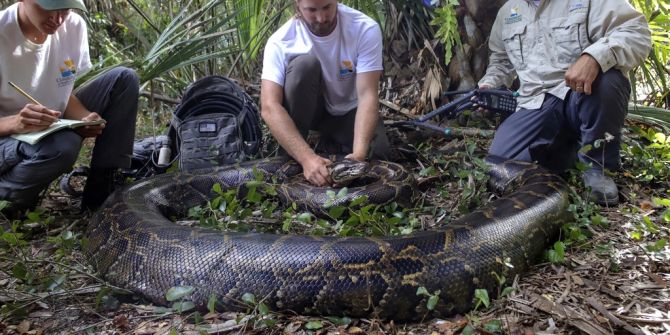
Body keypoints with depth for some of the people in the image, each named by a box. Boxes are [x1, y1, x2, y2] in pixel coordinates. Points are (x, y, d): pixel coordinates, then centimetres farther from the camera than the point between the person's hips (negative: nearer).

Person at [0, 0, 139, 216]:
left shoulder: (74, 26, -7)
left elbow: (64, 93, 2)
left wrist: (83, 118, -20)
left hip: (54, 127, 6)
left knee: (123, 79, -8)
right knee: (62, 146, -39)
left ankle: (99, 192, -8)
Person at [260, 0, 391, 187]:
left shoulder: (366, 29, -25)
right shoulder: (281, 41, -26)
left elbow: (368, 95, -30)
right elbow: (269, 108, -35)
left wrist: (359, 154, -45)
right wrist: (307, 158, -48)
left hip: (347, 110, 1)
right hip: (307, 110, 0)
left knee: (376, 151, -27)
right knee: (304, 64, -31)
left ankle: (330, 137, 6)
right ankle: (289, 160, -19)